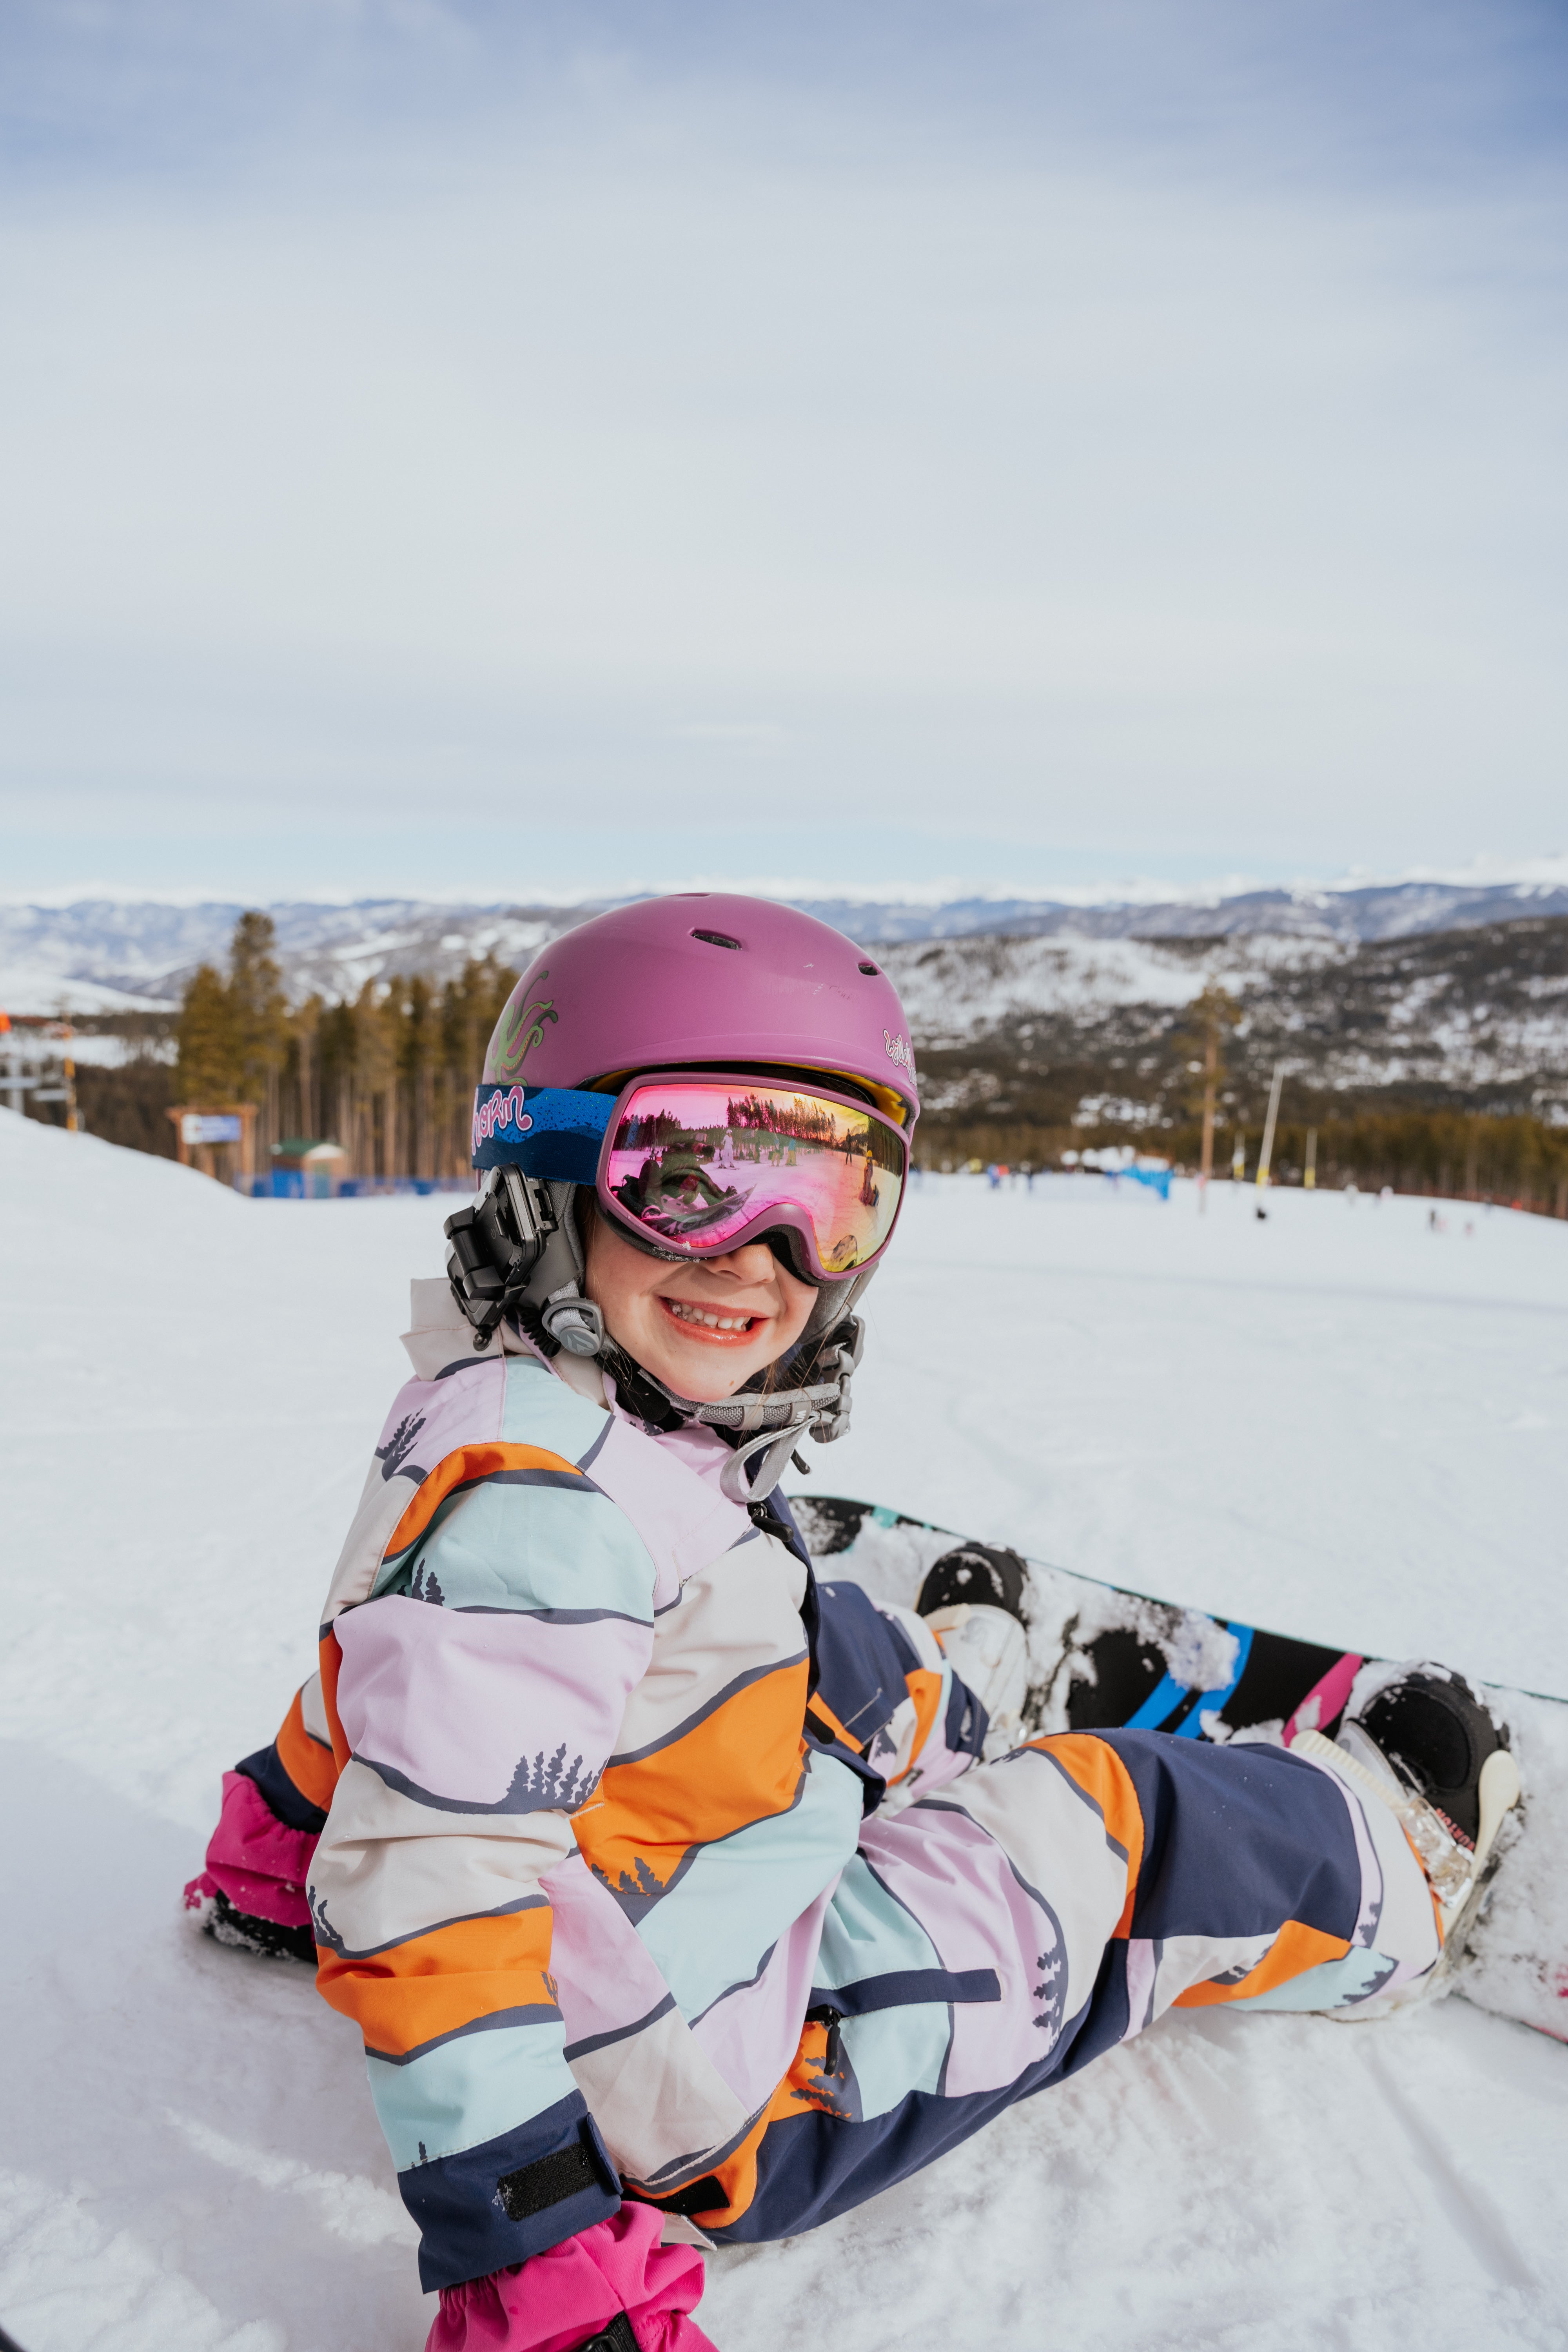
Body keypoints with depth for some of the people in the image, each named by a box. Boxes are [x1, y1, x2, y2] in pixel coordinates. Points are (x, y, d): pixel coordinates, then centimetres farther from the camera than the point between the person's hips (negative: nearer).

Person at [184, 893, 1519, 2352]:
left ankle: (962, 1679, 62)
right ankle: (1398, 1865, 34)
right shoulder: (535, 1496, -33)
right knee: (1110, 1830, 5)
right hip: (724, 2109, -9)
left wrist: (275, 1852, 28)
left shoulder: (532, 1420, -1)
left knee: (821, 1660, 27)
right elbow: (432, 1891, -35)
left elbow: (397, 1662, 13)